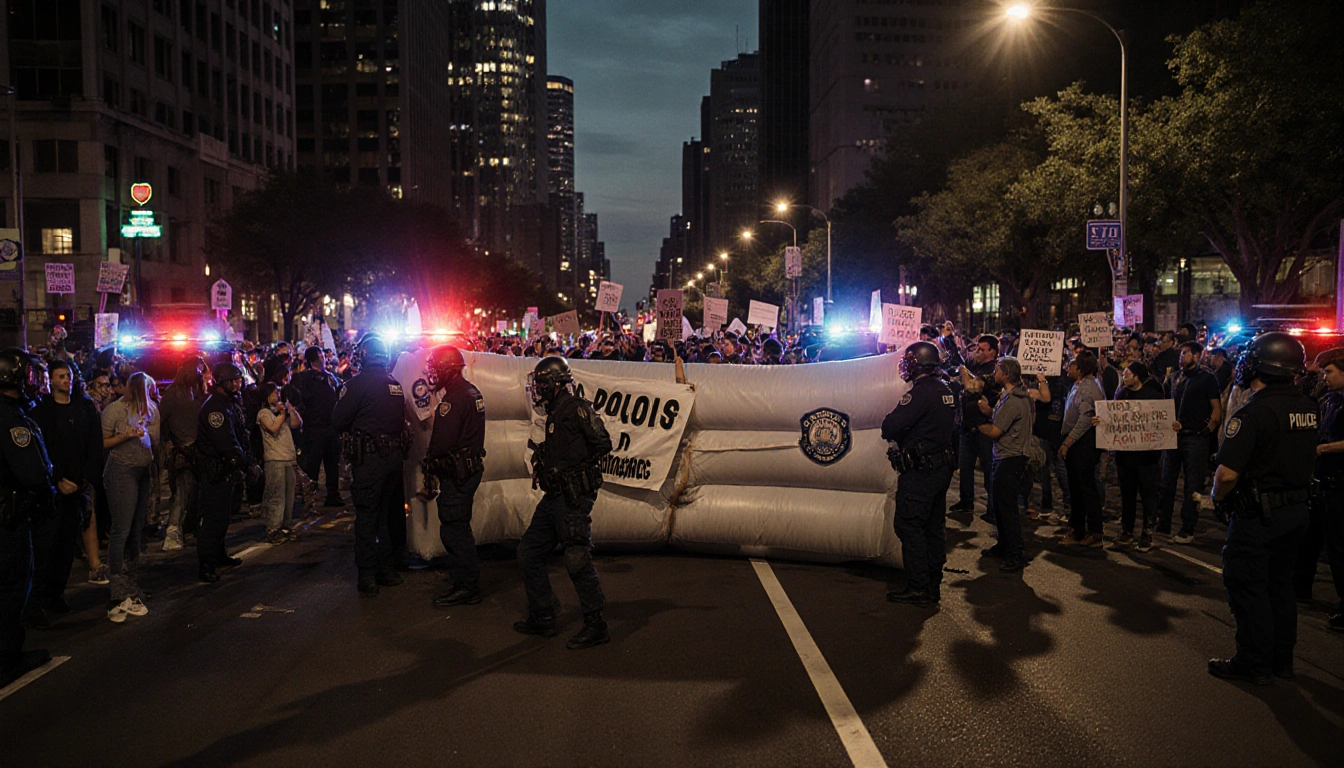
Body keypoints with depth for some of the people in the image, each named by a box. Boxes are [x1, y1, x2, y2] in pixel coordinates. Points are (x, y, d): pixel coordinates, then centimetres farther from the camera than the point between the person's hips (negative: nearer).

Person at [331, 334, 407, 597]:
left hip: (368, 459, -6)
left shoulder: (359, 383, -11)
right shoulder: (395, 385, 8)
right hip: (394, 456, 6)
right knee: (386, 514, 17)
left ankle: (367, 576, 2)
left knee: (366, 517, 0)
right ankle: (385, 569, 24)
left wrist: (353, 428, 9)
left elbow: (338, 421, -10)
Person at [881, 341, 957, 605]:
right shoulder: (945, 391, 10)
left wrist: (890, 429, -1)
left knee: (909, 526, -3)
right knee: (934, 527, 13)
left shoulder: (920, 392, -18)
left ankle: (918, 588, -1)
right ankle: (933, 586, 20)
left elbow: (889, 427, -25)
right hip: (943, 467, 9)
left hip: (920, 472, -9)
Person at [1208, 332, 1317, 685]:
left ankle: (1254, 663, 12)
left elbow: (1227, 473, -26)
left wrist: (1218, 498, -8)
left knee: (1247, 586, 4)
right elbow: (1306, 460, 15)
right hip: (1297, 510, 8)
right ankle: (1282, 660, 28)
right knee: (1280, 584, 18)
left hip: (1259, 514, -8)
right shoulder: (1307, 407, 3)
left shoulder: (1254, 412, -23)